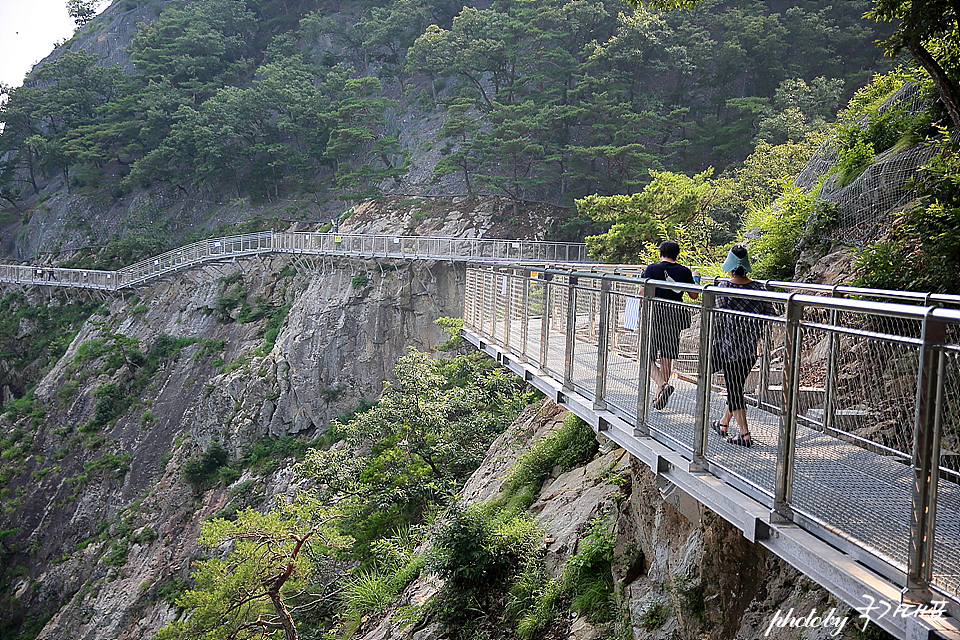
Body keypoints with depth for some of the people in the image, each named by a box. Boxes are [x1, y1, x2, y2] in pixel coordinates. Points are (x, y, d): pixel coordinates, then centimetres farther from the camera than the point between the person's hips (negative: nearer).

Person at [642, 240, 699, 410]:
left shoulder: (651, 269, -5)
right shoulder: (684, 271, 3)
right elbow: (694, 296, 10)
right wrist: (694, 279, 27)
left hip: (655, 316, -3)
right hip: (675, 319, 3)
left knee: (648, 358, 3)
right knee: (666, 358, 13)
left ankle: (663, 385, -22)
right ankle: (659, 396, 19)